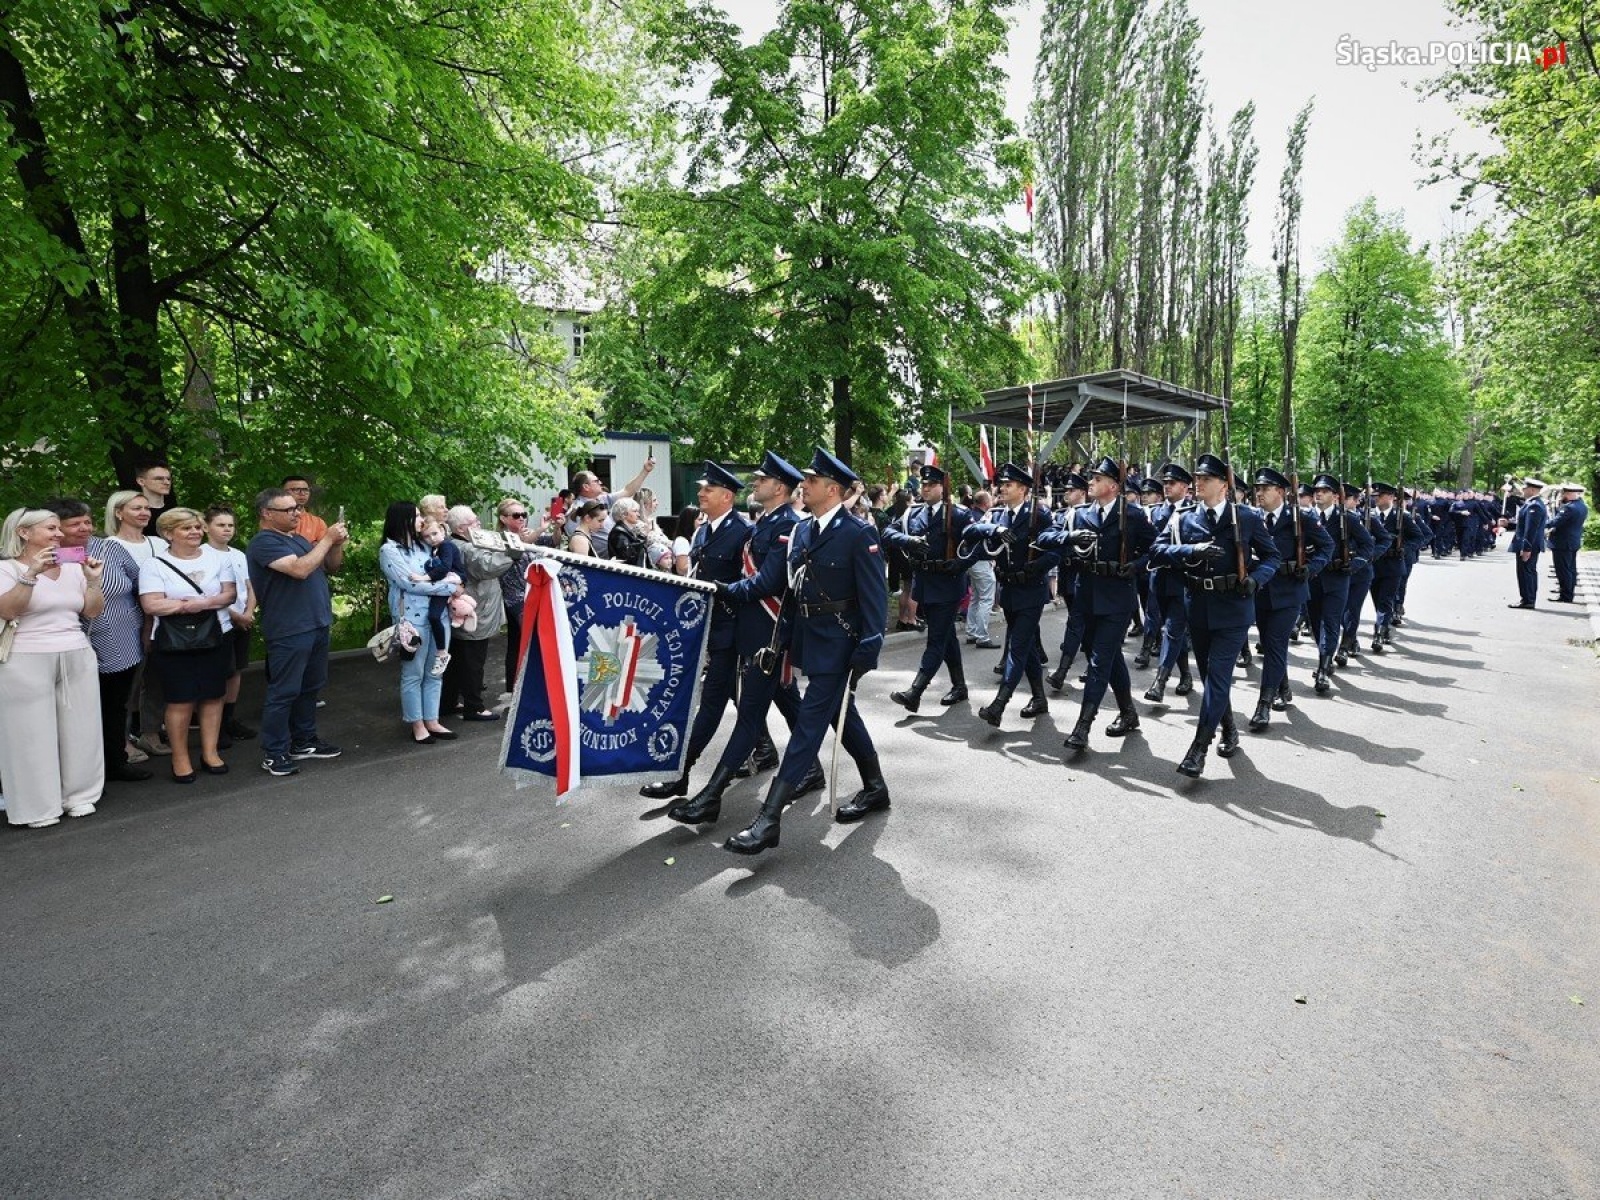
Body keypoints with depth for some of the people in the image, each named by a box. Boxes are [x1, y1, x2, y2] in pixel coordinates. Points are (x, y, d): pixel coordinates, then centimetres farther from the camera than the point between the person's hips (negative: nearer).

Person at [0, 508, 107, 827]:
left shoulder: (73, 568, 10)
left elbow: (93, 612, 9)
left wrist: (93, 580, -5)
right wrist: (31, 574, -23)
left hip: (77, 658, 5)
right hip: (27, 663, -5)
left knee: (79, 729, 8)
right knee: (33, 732, 1)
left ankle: (78, 794, 20)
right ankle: (37, 807, 9)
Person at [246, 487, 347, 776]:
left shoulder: (298, 539, 15)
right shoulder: (264, 543, -12)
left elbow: (332, 566, 19)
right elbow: (300, 569, -26)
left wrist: (338, 544, -1)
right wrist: (327, 539, -17)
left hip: (317, 625, 9)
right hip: (289, 631, -9)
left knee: (310, 687, 16)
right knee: (284, 691, -3)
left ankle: (304, 741, 28)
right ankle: (273, 753, 5)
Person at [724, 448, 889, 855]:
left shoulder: (859, 533, -12)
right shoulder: (801, 530, 9)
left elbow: (875, 597, -14)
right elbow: (794, 588, 12)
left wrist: (867, 652, -19)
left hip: (839, 645, -8)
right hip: (809, 640, 8)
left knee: (809, 723, -8)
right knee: (843, 714, 18)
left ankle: (769, 819, -7)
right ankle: (875, 788, 36)